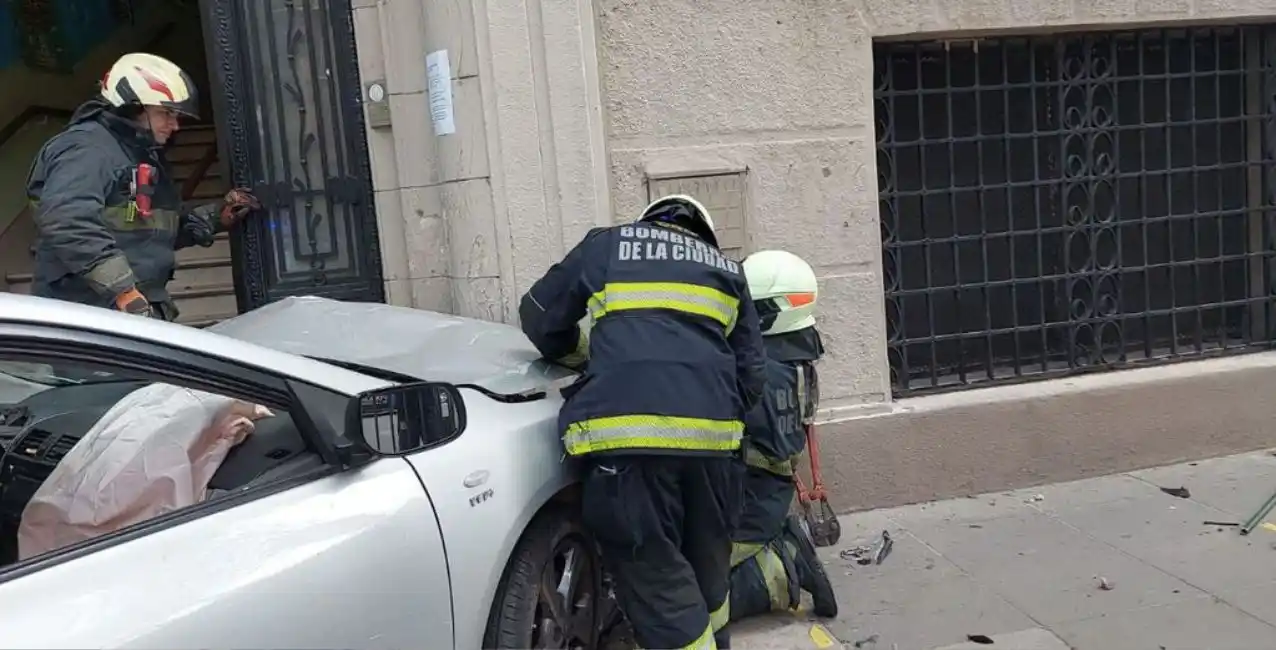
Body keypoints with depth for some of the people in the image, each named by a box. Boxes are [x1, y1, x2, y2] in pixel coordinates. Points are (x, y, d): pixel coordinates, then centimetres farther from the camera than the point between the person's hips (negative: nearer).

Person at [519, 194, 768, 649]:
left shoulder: (607, 245, 21)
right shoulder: (726, 270, 27)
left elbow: (538, 317, 23)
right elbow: (751, 376, 23)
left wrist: (585, 355, 40)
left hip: (626, 434, -3)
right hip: (711, 434, 4)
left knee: (658, 585, -1)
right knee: (706, 571, 21)